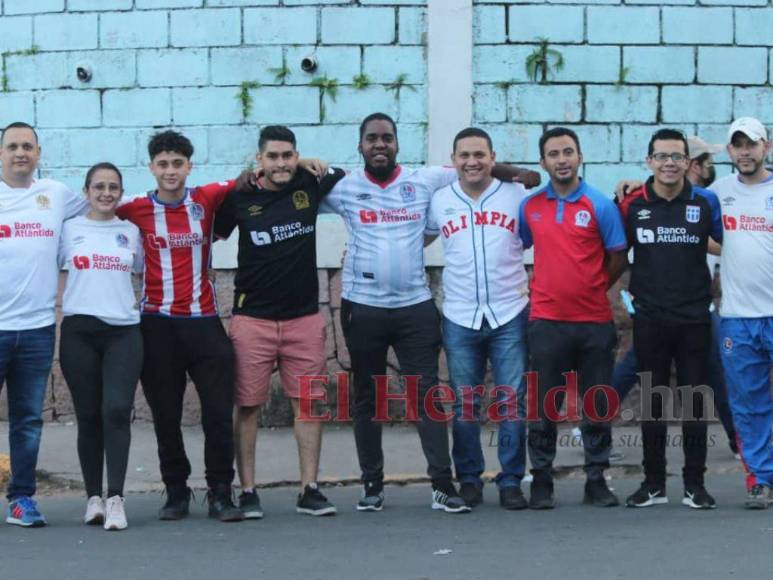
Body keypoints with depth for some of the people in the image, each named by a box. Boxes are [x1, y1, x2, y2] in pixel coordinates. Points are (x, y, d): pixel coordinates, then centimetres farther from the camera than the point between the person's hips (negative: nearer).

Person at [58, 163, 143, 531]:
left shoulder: (131, 232, 13)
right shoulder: (70, 229, 8)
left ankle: (115, 498, -16)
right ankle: (93, 497, 11)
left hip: (124, 331, 0)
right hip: (79, 331, 0)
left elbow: (145, 269, 23)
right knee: (88, 416, 3)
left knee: (117, 410, -14)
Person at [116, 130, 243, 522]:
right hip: (158, 325, 0)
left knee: (219, 413, -2)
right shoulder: (137, 209, 1)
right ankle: (176, 493, 17)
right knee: (165, 416, 6)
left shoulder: (207, 199, 2)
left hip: (204, 322, 0)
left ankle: (220, 494, 5)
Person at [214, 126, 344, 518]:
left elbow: (342, 173, 22)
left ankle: (309, 490, 9)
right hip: (252, 319, -2)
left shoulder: (310, 186, 4)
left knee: (308, 403, 3)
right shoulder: (241, 198, -2)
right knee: (248, 406, 0)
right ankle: (247, 492, 7)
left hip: (305, 318, 2)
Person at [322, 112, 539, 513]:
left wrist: (515, 173, -2)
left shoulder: (424, 182, 3)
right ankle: (372, 486, 18)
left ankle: (443, 486, -1)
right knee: (367, 398, 8)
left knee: (428, 394, -1)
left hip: (415, 307, 0)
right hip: (363, 309, 0)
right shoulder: (344, 189, 1)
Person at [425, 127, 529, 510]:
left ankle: (511, 481, 7)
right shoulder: (439, 201, 5)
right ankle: (468, 479, 17)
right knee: (464, 404, 6)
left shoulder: (516, 195, 1)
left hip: (510, 315, -1)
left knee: (513, 402, -1)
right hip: (459, 318, 1)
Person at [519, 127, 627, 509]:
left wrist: (590, 289, 8)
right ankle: (541, 482, 11)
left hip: (594, 320, -1)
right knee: (543, 406, 4)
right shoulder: (529, 207, 5)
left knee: (597, 406, 6)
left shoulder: (600, 205, -2)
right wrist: (547, 286, 6)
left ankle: (596, 481, 15)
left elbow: (618, 260, 3)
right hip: (546, 320, 1)